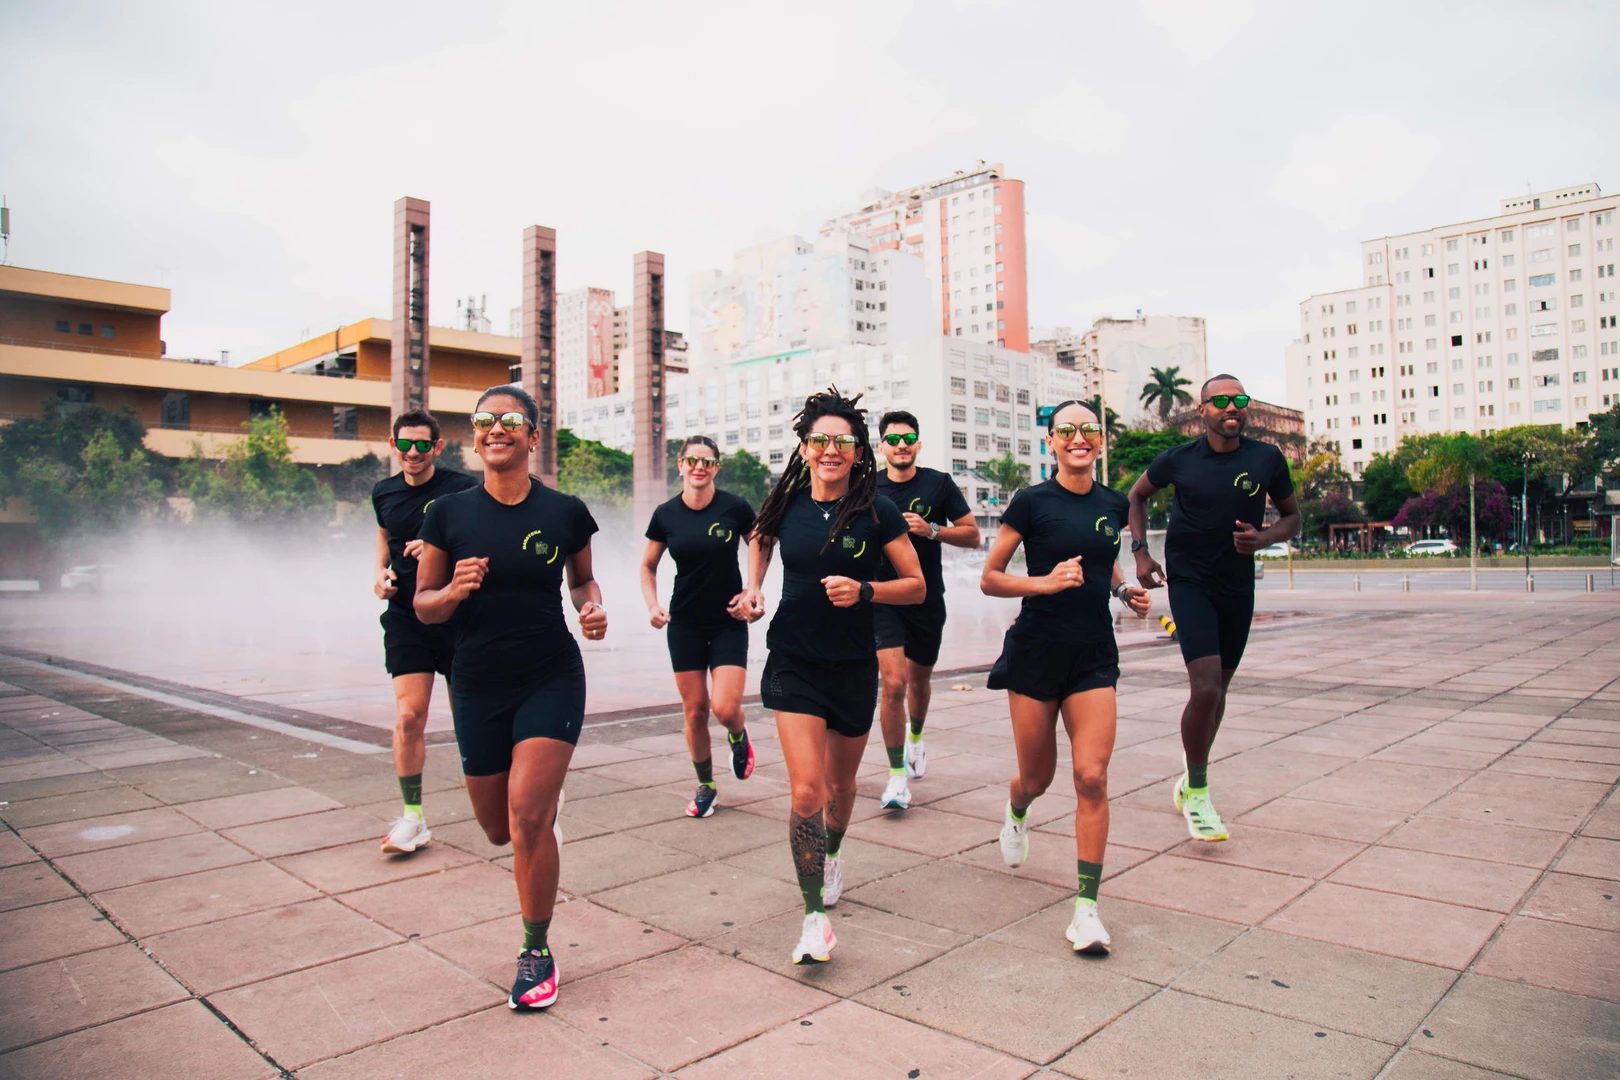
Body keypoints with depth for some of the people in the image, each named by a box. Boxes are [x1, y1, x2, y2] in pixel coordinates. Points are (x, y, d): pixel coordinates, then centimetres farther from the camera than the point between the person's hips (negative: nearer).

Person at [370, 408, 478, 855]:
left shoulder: (462, 488, -8)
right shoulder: (384, 493, 6)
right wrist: (379, 572, 5)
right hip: (406, 618, 3)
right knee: (408, 717, -6)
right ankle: (413, 817, 6)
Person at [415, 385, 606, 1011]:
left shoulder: (565, 512, -4)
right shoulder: (449, 514, -2)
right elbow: (424, 606, 3)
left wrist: (592, 606, -8)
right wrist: (455, 590, -19)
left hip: (552, 678, -2)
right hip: (478, 684, 3)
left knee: (528, 816, -13)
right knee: (499, 829, 14)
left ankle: (537, 953, 9)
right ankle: (545, 795, 53)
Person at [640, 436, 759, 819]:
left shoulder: (735, 507, -9)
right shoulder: (666, 514, -3)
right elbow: (648, 566, 10)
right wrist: (653, 605, -5)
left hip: (729, 622, -2)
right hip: (685, 625, 2)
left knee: (726, 708, -13)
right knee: (694, 711, 6)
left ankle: (738, 736, 24)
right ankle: (706, 786, 26)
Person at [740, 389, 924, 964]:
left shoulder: (877, 511, -10)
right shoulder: (787, 504, -4)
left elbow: (916, 586, -5)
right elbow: (760, 538, 20)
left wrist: (864, 590, -21)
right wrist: (753, 586, 4)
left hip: (853, 666, 0)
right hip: (793, 663, 0)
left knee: (841, 781, 20)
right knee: (806, 788, -12)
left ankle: (832, 857, 51)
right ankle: (815, 919, 0)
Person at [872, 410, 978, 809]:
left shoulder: (939, 484, -2)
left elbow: (972, 535, -2)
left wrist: (931, 530, -18)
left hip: (928, 599, 1)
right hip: (884, 600, -1)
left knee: (919, 679, 20)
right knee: (893, 683, -15)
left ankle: (915, 736, 51)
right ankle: (897, 775, -4)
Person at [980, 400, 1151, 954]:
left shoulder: (1114, 505, 6)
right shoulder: (1031, 502, -7)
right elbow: (989, 579, -5)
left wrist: (1124, 590, 4)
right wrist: (1046, 581, -19)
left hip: (1094, 656, 3)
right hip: (1036, 652, -2)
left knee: (1092, 777, -8)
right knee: (1037, 777, 10)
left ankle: (1087, 904, 1)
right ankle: (1015, 812, 48)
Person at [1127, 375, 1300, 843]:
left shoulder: (1267, 458, -3)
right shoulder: (1179, 459, -7)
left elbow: (1292, 515, 9)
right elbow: (1137, 495, 10)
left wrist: (1265, 537, -13)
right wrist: (1141, 551, -1)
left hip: (1238, 585, 4)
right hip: (1189, 582, -3)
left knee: (1217, 689, 15)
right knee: (1205, 687, -17)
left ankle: (1192, 778, 37)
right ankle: (1197, 792, 4)